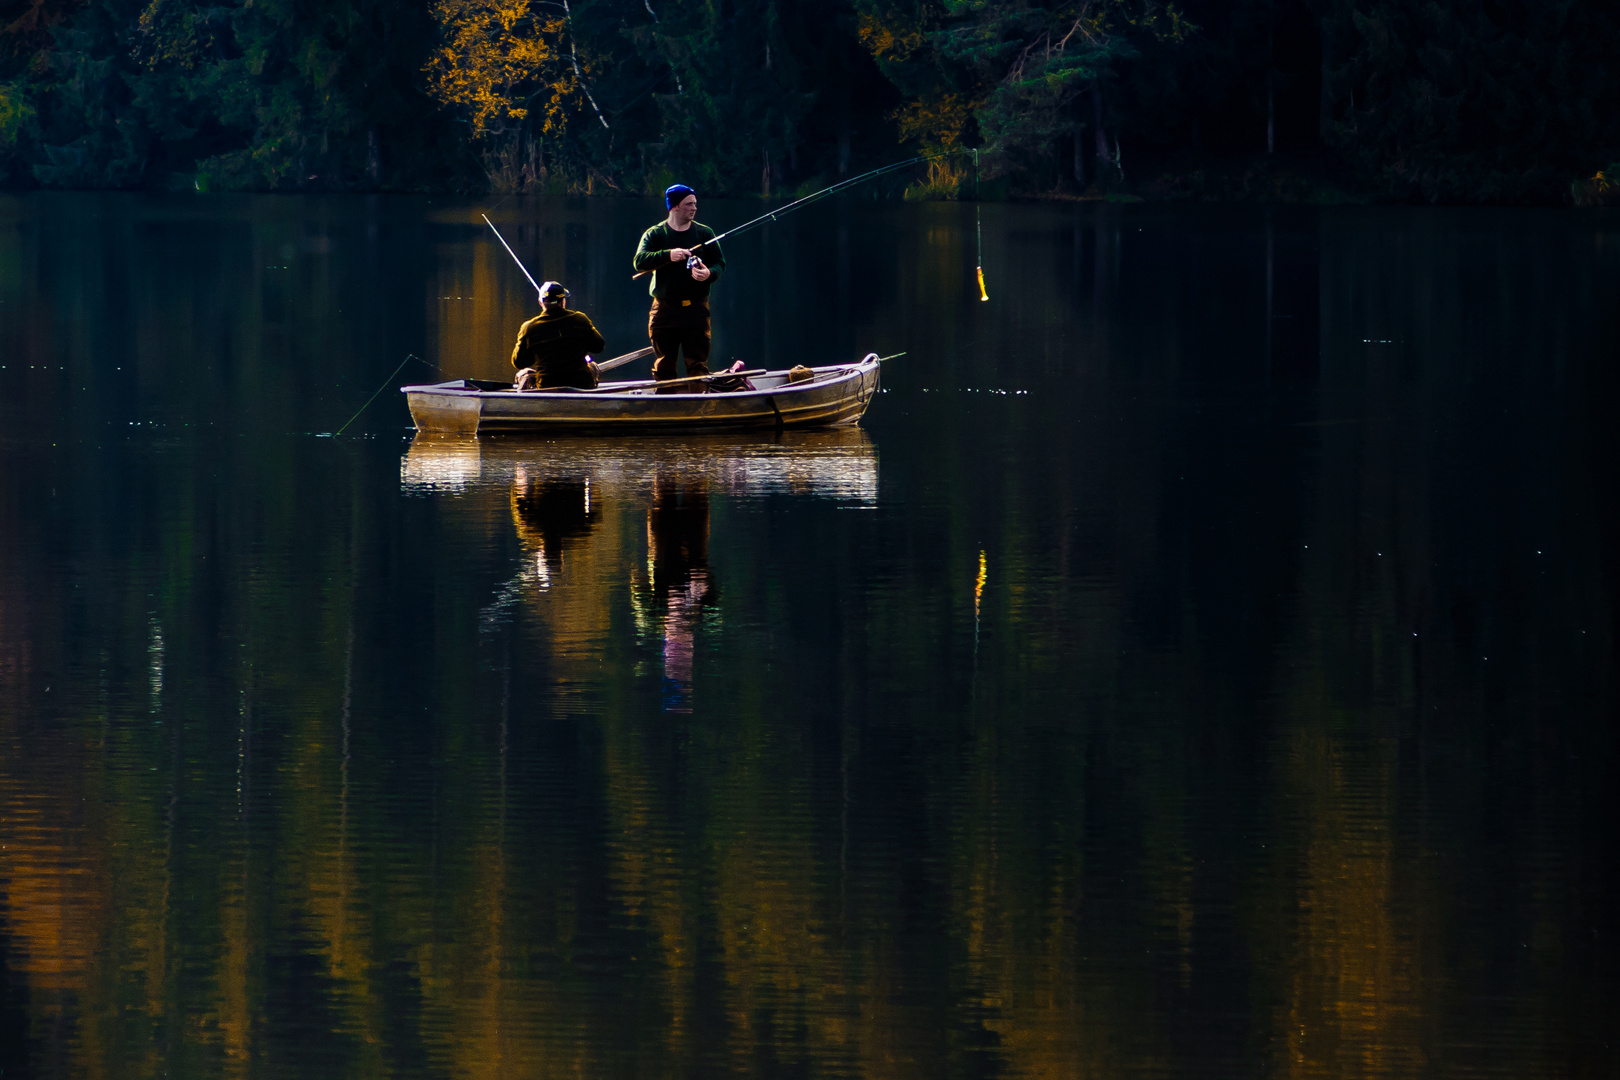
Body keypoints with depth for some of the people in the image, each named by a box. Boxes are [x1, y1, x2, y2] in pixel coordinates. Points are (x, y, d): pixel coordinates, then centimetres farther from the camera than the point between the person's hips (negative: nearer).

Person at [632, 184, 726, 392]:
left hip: (696, 307, 0)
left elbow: (719, 263, 8)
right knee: (664, 366, 4)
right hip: (664, 310, 0)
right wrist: (668, 255, -25)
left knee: (698, 364, -5)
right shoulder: (655, 234, 3)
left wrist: (710, 273, -15)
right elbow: (640, 261, -11)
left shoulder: (704, 233, 8)